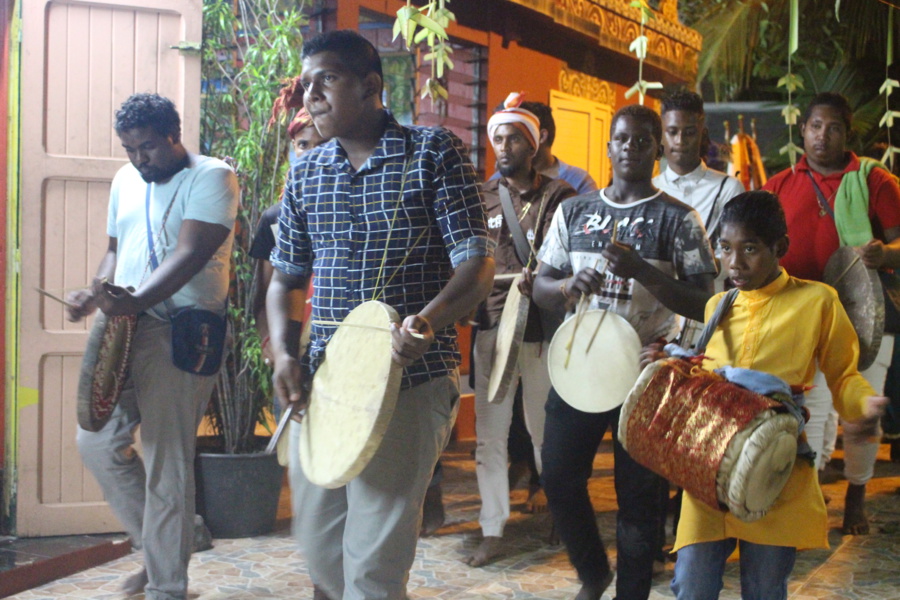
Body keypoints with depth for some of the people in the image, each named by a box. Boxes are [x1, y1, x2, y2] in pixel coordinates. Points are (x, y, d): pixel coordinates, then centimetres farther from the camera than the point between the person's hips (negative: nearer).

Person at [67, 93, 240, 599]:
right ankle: (157, 545, 28)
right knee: (98, 442, 10)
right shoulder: (126, 181, 17)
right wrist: (97, 294, 2)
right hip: (123, 329, 8)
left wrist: (137, 300, -34)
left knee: (167, 463, -4)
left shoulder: (211, 177, -7)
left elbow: (190, 254, -20)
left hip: (180, 334, -8)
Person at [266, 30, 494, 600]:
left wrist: (428, 320, -28)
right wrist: (283, 352, -1)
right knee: (319, 544, 14)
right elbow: (285, 276, 17)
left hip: (412, 378, -5)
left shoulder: (435, 152, -3)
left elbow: (478, 262, -9)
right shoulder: (307, 173, 11)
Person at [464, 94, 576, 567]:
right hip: (491, 324, 3)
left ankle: (553, 498, 35)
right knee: (489, 432, 2)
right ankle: (492, 530, 10)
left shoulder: (557, 195, 1)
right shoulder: (482, 197, 12)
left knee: (543, 425, 8)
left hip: (541, 328, -3)